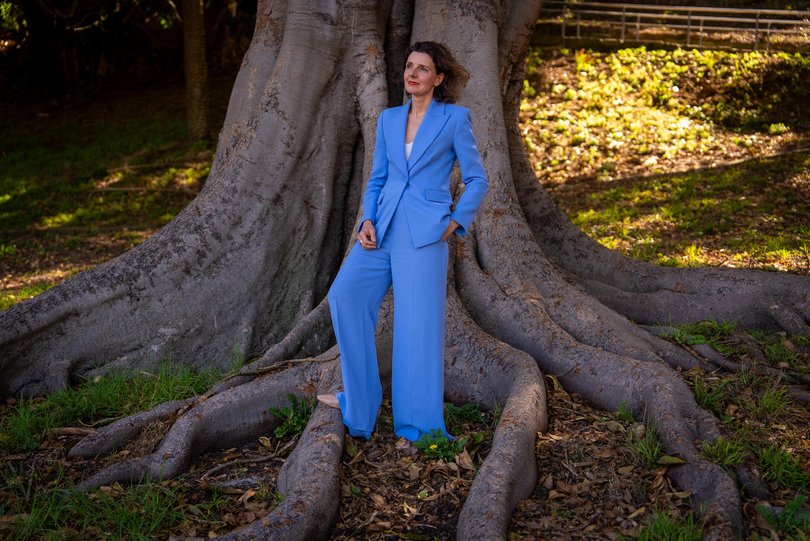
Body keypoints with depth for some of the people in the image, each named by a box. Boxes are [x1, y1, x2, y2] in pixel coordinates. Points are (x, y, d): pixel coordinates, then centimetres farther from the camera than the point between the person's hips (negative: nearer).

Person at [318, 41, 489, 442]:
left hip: (424, 233, -5)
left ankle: (418, 426, 9)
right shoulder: (389, 119, 14)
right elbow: (376, 178, 17)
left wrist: (454, 223, -4)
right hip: (383, 228, 5)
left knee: (417, 324, -4)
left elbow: (477, 180, 4)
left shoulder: (455, 119, 0)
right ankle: (358, 400, 10)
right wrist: (367, 221, 2)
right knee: (345, 295, -6)